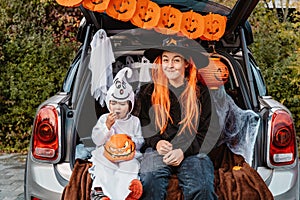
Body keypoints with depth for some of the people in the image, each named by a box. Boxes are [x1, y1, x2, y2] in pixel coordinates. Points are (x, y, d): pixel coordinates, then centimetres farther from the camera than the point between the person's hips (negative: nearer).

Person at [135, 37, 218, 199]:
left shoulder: (200, 92, 11)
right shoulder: (148, 92, 13)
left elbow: (203, 131, 8)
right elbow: (142, 127, 15)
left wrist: (183, 151, -8)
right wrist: (156, 143, -6)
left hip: (191, 153, 0)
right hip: (156, 151, 0)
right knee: (150, 185, -32)